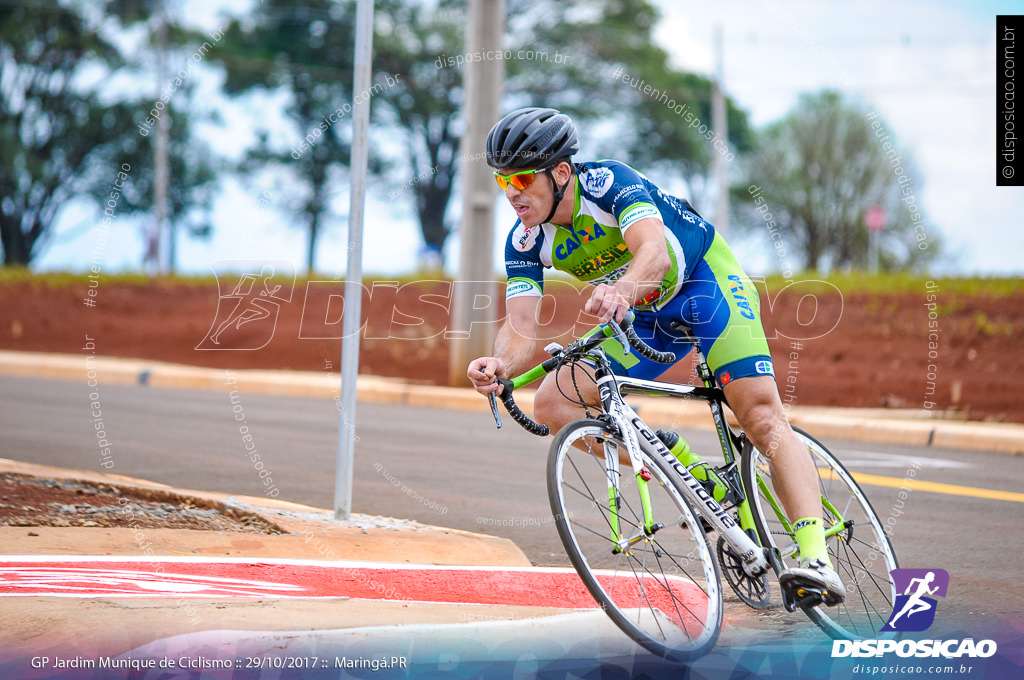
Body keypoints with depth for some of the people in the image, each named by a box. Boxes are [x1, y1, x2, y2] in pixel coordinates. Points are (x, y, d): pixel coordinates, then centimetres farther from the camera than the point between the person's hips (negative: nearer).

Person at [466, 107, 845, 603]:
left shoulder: (609, 182, -28)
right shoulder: (525, 243, -13)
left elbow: (653, 251, -46)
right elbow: (522, 328, -21)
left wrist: (622, 289, -69)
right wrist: (501, 363, -45)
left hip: (706, 280, -6)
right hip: (648, 315, 6)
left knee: (762, 414, -24)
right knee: (553, 406, -9)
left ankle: (816, 558, -32)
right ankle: (704, 484, -4)